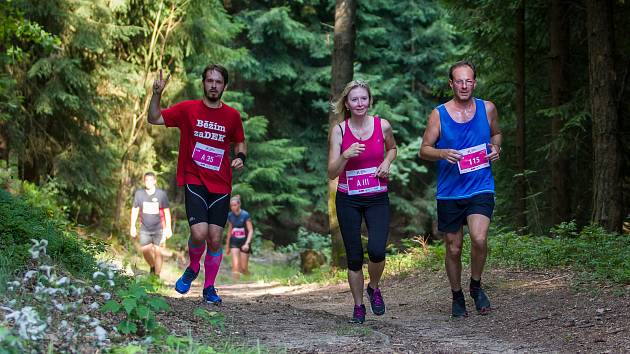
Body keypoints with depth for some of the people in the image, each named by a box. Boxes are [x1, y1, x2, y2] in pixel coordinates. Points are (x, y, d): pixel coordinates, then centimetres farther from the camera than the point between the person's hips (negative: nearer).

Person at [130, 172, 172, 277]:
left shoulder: (161, 194, -7)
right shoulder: (139, 193, -2)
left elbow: (167, 212, -2)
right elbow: (135, 210, 7)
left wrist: (168, 228, -4)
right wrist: (133, 226, 6)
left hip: (159, 229, -2)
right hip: (145, 229, 2)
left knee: (157, 252, -7)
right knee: (145, 251, 2)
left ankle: (157, 275, -1)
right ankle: (152, 267, 30)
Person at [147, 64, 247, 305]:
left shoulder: (232, 115, 6)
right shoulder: (188, 109, 0)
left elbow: (240, 142, 21)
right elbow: (154, 119, 4)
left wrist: (240, 157, 0)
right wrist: (157, 94, -12)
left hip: (221, 186, 2)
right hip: (195, 183, -2)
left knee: (215, 239, 0)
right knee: (199, 234, -18)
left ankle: (209, 288, 19)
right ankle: (193, 268, 14)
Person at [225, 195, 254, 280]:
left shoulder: (245, 215, -13)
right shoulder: (230, 216, 0)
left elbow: (251, 231, -14)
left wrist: (247, 243, -27)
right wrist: (227, 246, 15)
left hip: (244, 242, -3)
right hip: (234, 242, 3)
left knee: (243, 268, 2)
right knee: (235, 265, -15)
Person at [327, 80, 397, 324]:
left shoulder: (382, 126, -2)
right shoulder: (339, 130, -6)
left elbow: (392, 148, 21)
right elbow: (332, 173, -8)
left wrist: (387, 162, -1)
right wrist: (346, 155, -26)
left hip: (377, 198, 0)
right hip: (348, 200, 0)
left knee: (377, 250, -18)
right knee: (354, 257, 2)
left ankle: (374, 288, 13)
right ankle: (358, 307, 20)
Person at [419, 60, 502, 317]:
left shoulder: (487, 109, 3)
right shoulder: (439, 114, -2)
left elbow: (496, 133, 22)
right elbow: (424, 150, 1)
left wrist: (496, 147, 0)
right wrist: (443, 154, -19)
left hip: (481, 189, 0)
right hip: (449, 191, 0)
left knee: (479, 238, -21)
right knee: (453, 248, 8)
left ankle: (476, 285, 5)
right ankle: (457, 296, 30)